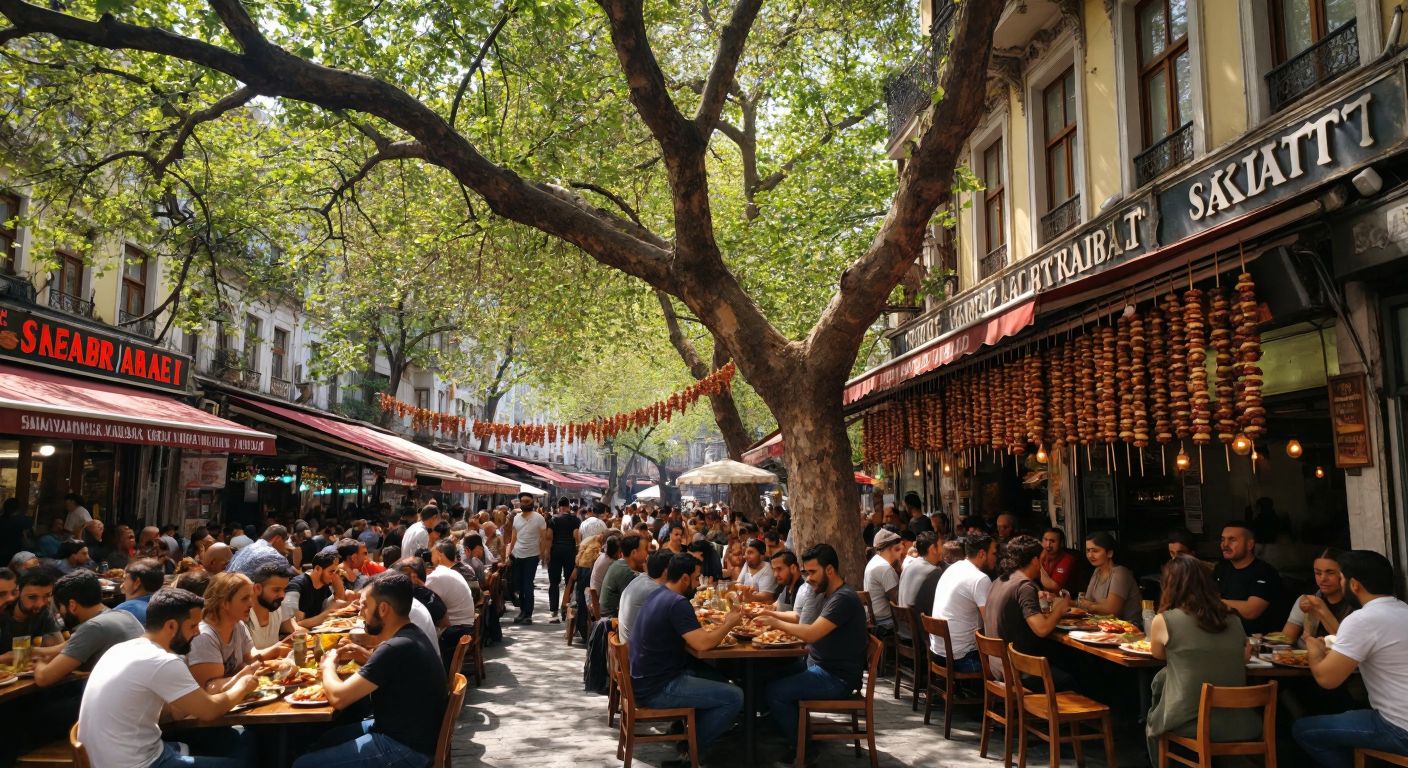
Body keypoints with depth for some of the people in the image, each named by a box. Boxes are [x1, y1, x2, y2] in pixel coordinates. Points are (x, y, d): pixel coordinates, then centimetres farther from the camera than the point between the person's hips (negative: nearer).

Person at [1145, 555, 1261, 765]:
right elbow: (1245, 656, 21)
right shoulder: (1233, 621, 4)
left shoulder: (1163, 621, -7)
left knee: (1152, 721, 29)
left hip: (1189, 724, -4)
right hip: (1240, 725, 4)